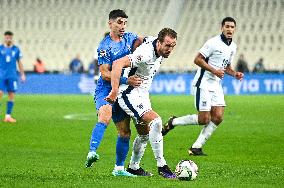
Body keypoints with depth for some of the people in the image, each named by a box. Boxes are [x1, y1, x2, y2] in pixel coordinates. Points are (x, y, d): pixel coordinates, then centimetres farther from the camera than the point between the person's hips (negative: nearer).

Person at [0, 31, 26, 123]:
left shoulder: (16, 49, 8)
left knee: (11, 95, 0)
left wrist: (22, 74, 9)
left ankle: (8, 116, 5)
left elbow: (19, 62, 14)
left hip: (12, 76, 2)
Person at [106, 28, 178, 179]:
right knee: (156, 121, -24)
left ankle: (133, 166, 32)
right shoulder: (146, 54, -29)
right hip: (130, 94, -10)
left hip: (142, 94, 10)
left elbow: (143, 39, 22)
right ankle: (161, 166, -18)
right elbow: (118, 64, -37)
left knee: (145, 132, 16)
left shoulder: (160, 51, -1)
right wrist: (114, 91, -40)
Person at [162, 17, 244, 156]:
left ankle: (196, 147, 2)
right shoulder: (213, 43, -14)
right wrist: (214, 71, -20)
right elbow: (198, 60, -14)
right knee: (204, 119, -11)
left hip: (216, 85, 8)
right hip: (203, 84, -8)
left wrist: (234, 74, 6)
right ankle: (173, 122, 10)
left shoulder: (233, 47, 12)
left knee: (218, 117, -5)